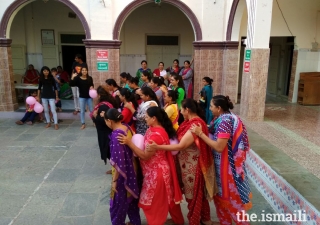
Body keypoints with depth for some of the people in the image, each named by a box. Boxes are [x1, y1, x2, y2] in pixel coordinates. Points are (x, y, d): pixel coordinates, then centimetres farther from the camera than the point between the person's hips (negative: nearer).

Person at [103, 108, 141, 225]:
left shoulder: (116, 135, -28)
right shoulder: (127, 127, -5)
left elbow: (118, 162, -26)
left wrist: (114, 181, -15)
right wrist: (106, 115, 20)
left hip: (122, 174, -9)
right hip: (132, 170, 9)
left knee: (119, 202, 13)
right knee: (131, 197, 26)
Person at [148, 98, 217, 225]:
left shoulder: (195, 125, -26)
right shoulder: (193, 121, 4)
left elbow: (181, 146, -29)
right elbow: (182, 138, 5)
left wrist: (158, 147, -31)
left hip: (192, 165, -10)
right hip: (190, 163, 10)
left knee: (193, 194, 8)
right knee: (199, 192, 22)